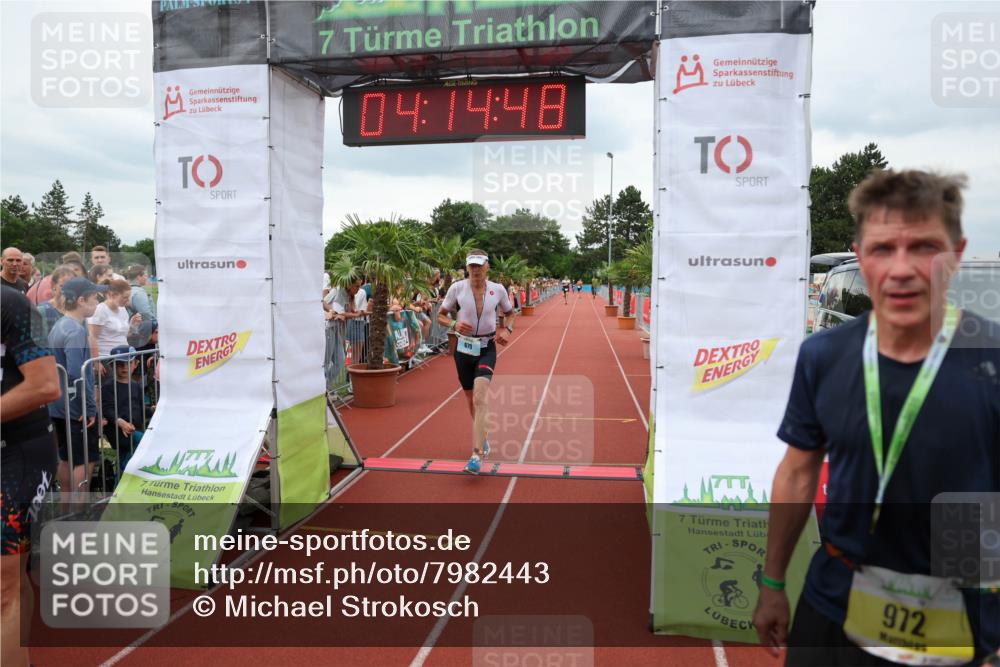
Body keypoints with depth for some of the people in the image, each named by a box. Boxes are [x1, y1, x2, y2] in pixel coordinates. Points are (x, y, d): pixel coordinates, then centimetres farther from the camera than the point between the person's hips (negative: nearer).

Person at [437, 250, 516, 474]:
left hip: (487, 348, -2)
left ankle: (477, 454, -23)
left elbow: (510, 313, 15)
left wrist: (507, 329, -5)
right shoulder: (457, 288, -4)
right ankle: (483, 438, 40)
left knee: (480, 398, -20)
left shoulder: (498, 289, -1)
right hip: (463, 347, 2)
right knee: (471, 400, 13)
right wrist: (454, 324, -17)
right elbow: (440, 315, 4)